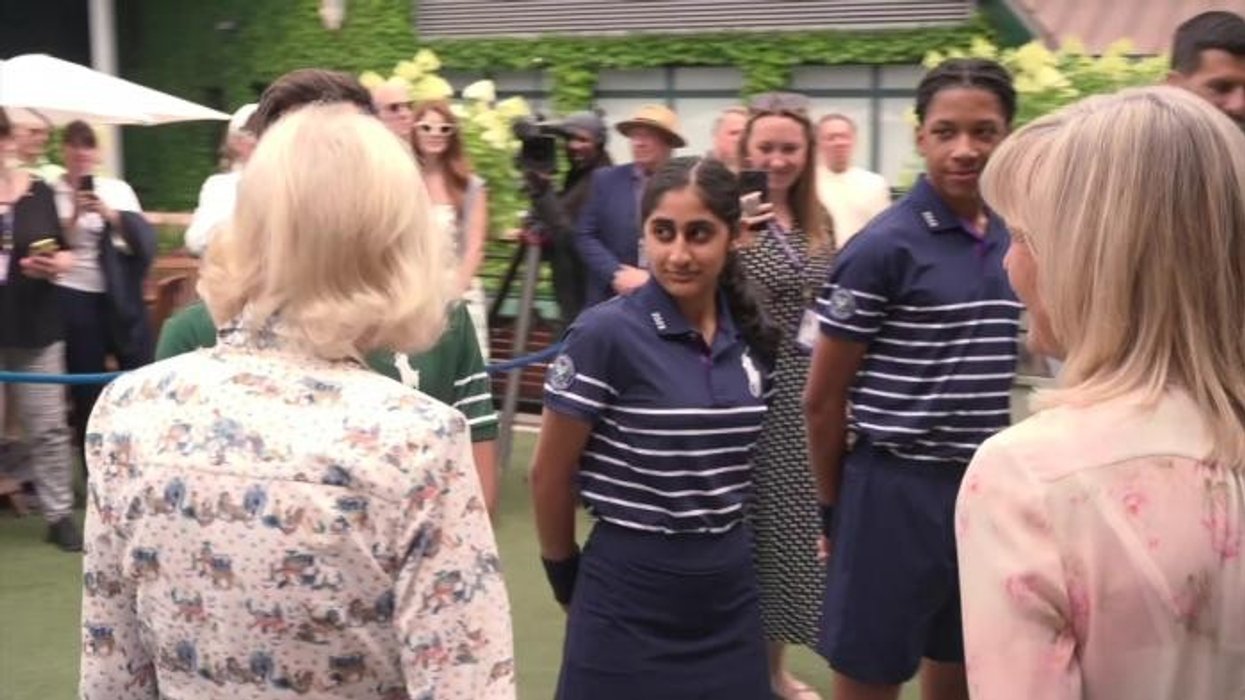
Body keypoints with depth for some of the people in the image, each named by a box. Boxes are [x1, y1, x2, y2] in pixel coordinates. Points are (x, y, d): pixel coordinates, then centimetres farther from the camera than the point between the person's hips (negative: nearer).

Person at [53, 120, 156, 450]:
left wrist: (110, 214, -20)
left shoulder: (117, 188, 7)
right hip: (75, 299, -1)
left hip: (122, 298, 1)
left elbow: (145, 238, -5)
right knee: (86, 391, 5)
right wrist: (73, 217, -18)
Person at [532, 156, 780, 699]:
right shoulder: (605, 334, -14)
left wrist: (722, 548, 16)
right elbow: (549, 475, -7)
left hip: (729, 588, 5)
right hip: (630, 594, -5)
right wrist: (565, 578, 2)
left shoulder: (751, 339, 2)